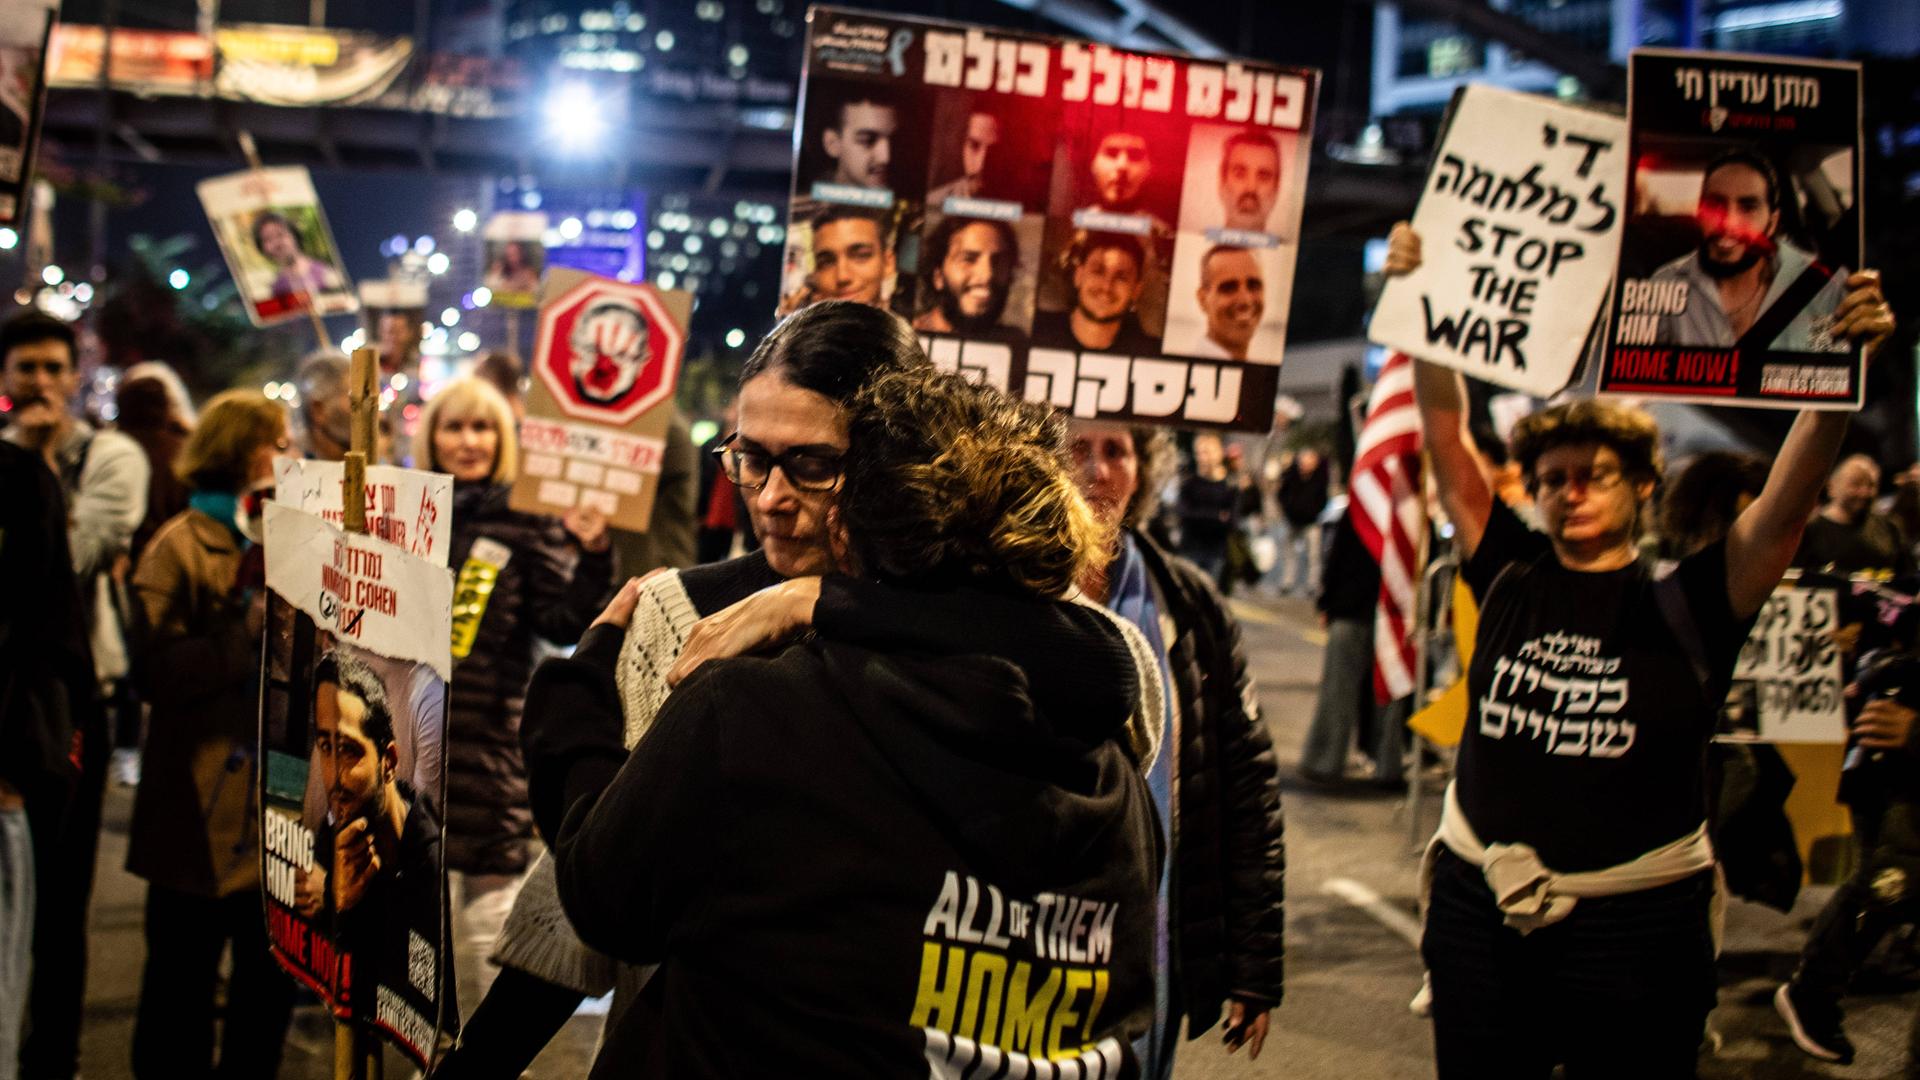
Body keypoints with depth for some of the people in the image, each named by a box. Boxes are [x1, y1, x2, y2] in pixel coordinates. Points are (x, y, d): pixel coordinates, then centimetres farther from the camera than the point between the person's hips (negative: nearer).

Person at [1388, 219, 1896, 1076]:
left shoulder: (1686, 605, -4)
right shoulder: (1510, 579, 3)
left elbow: (1788, 500, -16)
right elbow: (1445, 438, 0)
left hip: (1636, 928, -2)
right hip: (1480, 909, 3)